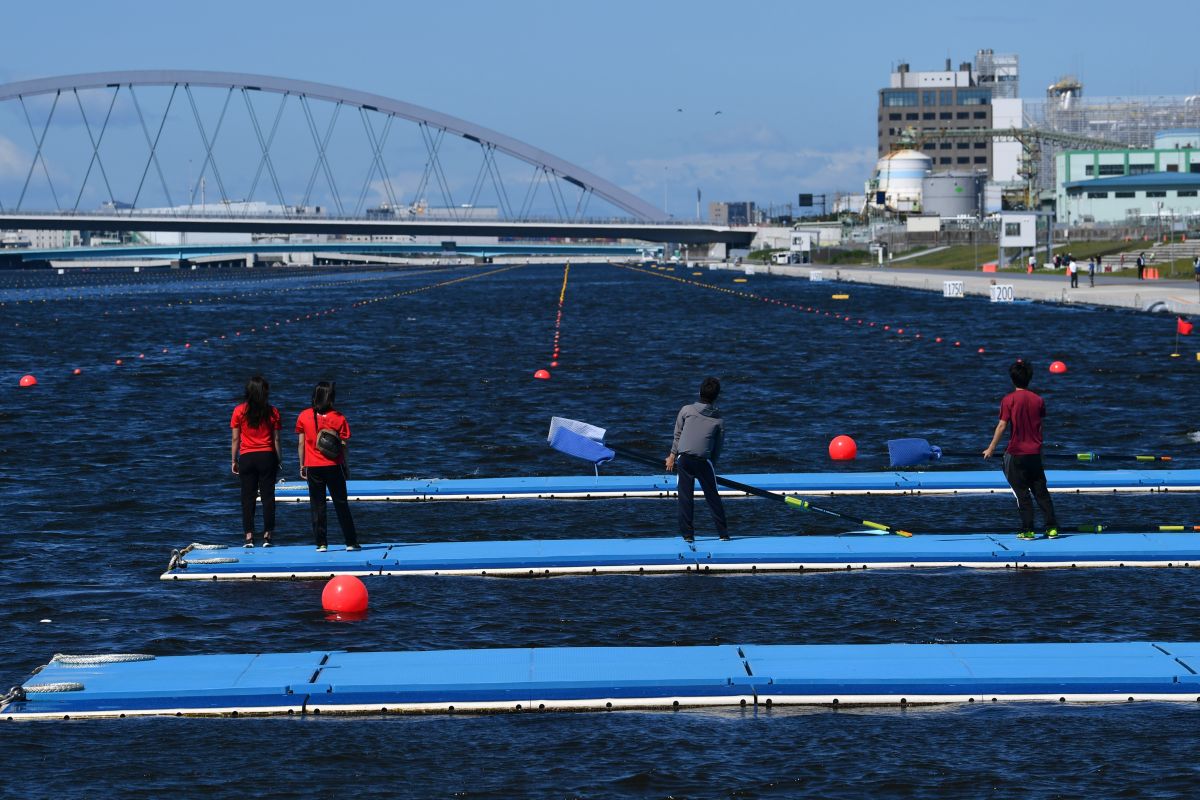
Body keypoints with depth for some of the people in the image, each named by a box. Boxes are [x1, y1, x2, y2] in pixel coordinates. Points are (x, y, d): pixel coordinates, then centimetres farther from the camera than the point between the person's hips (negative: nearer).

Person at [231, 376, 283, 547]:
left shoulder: (239, 411, -4)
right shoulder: (272, 412, -4)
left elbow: (235, 439, -2)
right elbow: (276, 440, -1)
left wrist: (234, 461, 6)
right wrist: (279, 460, 7)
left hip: (247, 457, 0)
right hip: (267, 456, 0)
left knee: (248, 497, 5)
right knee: (268, 496, 5)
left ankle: (249, 536, 1)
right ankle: (267, 536, 4)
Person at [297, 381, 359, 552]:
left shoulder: (304, 416, -2)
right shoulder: (338, 418, -7)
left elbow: (301, 443, 2)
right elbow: (343, 446, -4)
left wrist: (302, 465, 11)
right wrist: (346, 467, 7)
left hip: (312, 467, 1)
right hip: (333, 466, -1)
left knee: (317, 506, 5)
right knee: (341, 505, 7)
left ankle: (321, 544, 2)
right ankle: (351, 542, 8)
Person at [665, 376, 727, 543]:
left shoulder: (686, 410, 0)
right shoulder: (719, 420, 2)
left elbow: (677, 435, 7)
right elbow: (718, 448, 7)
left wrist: (672, 456, 17)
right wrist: (712, 464, 17)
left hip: (684, 459, 0)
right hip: (704, 461, 0)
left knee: (685, 497, 8)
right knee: (713, 497, 10)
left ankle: (687, 534, 7)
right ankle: (723, 533, 14)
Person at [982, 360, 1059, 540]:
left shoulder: (1008, 400, -9)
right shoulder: (1038, 400, 3)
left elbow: (1002, 425, -10)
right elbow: (1040, 425, 10)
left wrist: (991, 448, -3)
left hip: (1016, 453, -4)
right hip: (1035, 452, 4)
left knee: (1022, 494, 2)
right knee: (1041, 492, 9)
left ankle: (1028, 530, 0)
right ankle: (1052, 527, 7)